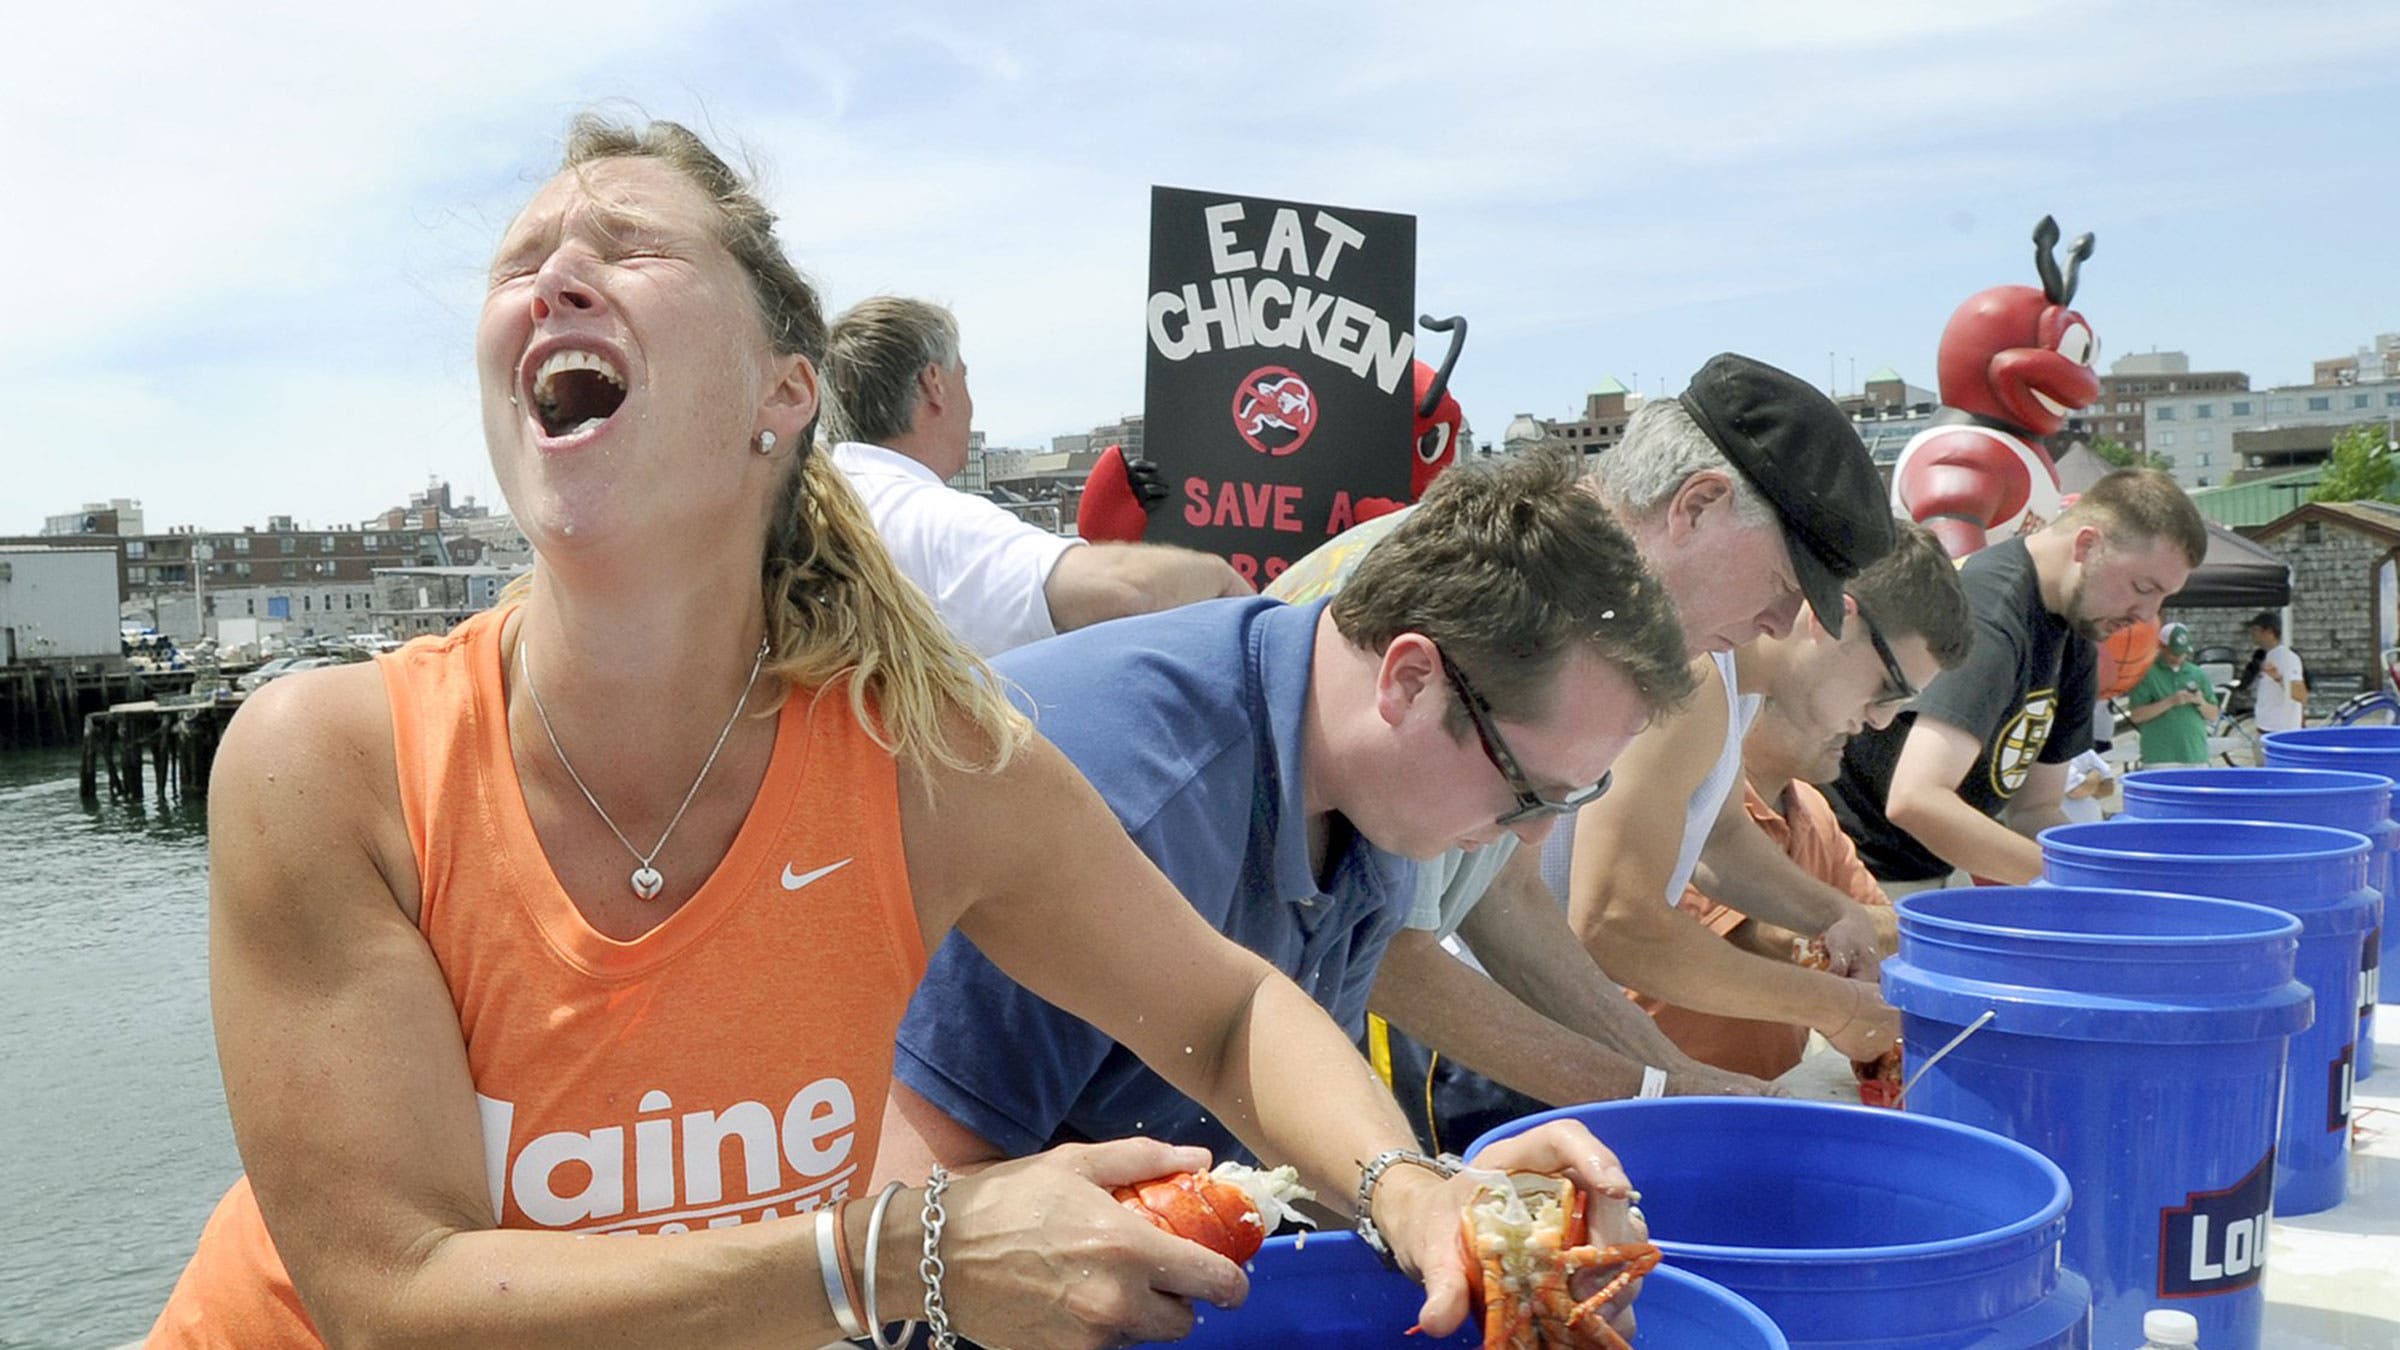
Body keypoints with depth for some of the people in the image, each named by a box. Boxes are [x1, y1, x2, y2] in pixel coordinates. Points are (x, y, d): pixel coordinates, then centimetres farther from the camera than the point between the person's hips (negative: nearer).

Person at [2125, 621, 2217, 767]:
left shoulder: (2199, 674, 13)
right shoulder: (2147, 674, 0)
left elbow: (2213, 717, 14)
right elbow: (2136, 715, -7)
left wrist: (2200, 702, -7)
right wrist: (2170, 702, -16)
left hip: (2196, 758, 4)